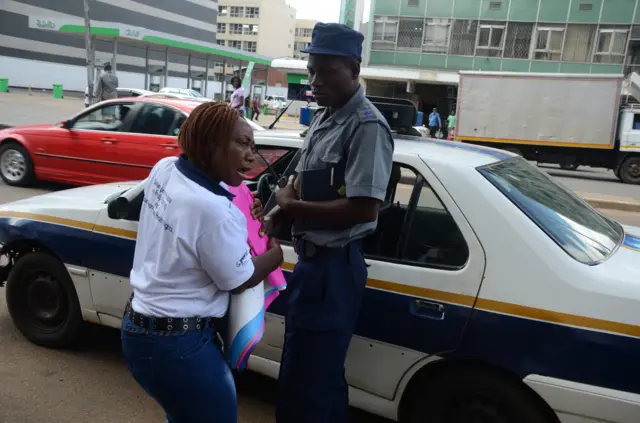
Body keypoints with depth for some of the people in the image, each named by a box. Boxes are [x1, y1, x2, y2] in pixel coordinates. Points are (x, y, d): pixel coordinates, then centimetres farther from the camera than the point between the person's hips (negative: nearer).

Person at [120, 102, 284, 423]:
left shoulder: (164, 169, -5)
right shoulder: (214, 210, -30)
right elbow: (238, 281, -15)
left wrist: (241, 217, 8)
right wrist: (275, 255, 3)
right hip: (175, 344, -9)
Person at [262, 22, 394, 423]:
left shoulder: (367, 126, -18)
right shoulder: (324, 119, 10)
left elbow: (364, 209, -25)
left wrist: (292, 207, -15)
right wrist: (276, 215, -1)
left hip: (334, 265, -9)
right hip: (311, 258, 9)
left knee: (314, 379, 4)